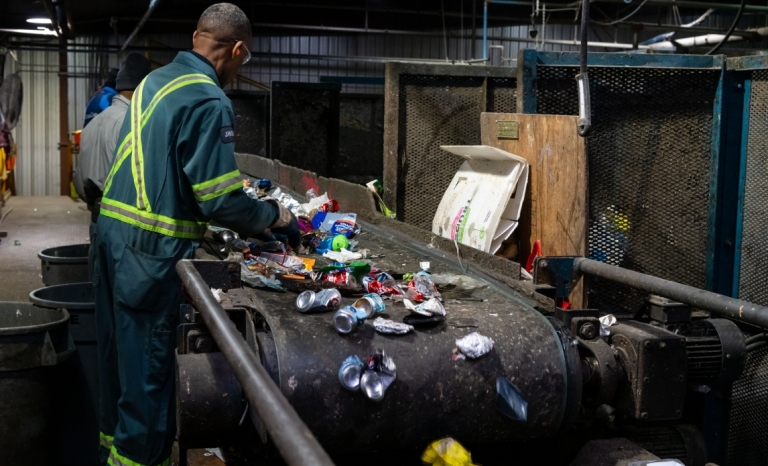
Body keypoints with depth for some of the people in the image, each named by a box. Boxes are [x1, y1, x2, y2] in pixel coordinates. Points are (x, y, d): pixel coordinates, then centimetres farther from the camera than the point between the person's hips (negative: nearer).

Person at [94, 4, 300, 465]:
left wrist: (241, 187, 25)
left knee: (121, 349, 20)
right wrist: (277, 215, -1)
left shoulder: (155, 81, 11)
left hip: (115, 228, 9)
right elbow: (220, 203, -18)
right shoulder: (209, 101, -16)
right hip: (150, 249, -9)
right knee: (148, 362, 2)